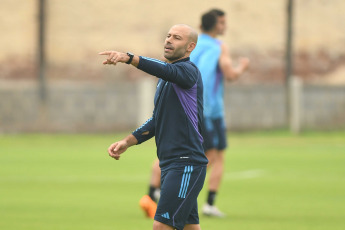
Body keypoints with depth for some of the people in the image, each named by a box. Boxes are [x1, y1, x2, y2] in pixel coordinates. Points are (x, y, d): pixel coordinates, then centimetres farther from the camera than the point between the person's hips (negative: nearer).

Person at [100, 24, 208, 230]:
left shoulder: (189, 71, -9)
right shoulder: (165, 79, 20)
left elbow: (165, 70, -32)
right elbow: (157, 120, 27)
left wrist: (128, 58, -45)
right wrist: (128, 142, 15)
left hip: (186, 165, -10)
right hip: (170, 164, 10)